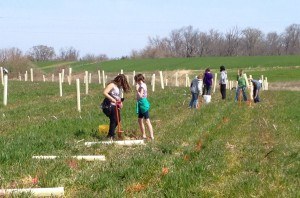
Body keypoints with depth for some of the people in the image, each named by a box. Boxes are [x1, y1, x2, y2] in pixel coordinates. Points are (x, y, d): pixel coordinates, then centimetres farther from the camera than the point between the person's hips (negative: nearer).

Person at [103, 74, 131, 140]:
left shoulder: (119, 86, 13)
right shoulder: (112, 85, -14)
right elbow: (105, 93, -24)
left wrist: (120, 102, 4)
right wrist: (112, 99, -30)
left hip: (116, 105, 9)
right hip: (111, 105, -9)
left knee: (118, 120, 14)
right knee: (113, 120, -6)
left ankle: (111, 134, 27)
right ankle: (111, 136, 3)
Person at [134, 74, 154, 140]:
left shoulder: (142, 86, -15)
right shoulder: (143, 85, 13)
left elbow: (140, 96, -24)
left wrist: (137, 90, -26)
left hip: (143, 104, -10)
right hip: (141, 104, 10)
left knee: (147, 120, -12)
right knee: (140, 120, 14)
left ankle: (152, 136, -15)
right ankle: (144, 135, 20)